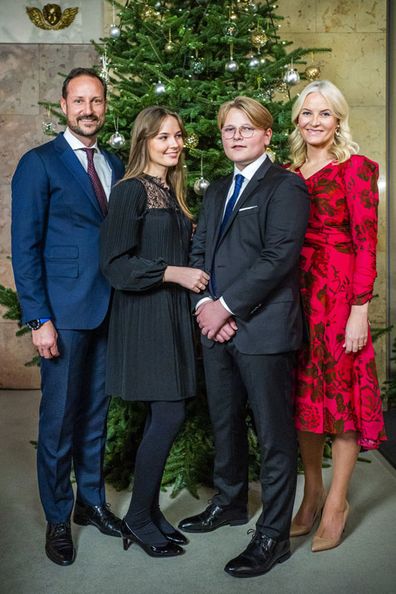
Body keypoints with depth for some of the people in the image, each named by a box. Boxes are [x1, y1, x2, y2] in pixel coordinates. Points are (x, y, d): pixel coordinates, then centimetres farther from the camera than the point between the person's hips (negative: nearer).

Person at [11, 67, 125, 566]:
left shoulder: (116, 166, 12)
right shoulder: (39, 164, -4)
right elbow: (25, 247, -8)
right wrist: (38, 319, -14)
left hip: (109, 310, 5)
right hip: (63, 312, -5)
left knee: (96, 413, 15)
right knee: (59, 419, 4)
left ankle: (91, 500, 31)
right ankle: (57, 519, 21)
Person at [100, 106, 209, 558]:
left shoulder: (172, 193, 16)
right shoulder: (130, 190, -8)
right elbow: (115, 264, -15)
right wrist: (173, 273, -18)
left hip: (173, 314, 8)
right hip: (143, 316, -8)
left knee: (162, 416, 9)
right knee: (169, 415, -8)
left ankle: (148, 512, 22)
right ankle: (138, 518, 10)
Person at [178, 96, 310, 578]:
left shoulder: (285, 187, -5)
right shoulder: (216, 192, 19)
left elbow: (279, 257, -16)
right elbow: (199, 250, 13)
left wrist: (227, 305, -16)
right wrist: (204, 303, -4)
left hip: (263, 328, -7)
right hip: (217, 326, 8)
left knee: (274, 434, 2)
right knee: (224, 424, 19)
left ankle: (273, 536, 14)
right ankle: (229, 502, 38)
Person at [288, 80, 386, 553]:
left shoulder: (356, 168, -4)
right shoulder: (289, 175, 12)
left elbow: (366, 243, -10)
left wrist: (360, 311, -16)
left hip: (339, 295, -5)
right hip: (297, 295, 5)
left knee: (341, 392, 2)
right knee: (305, 394, 11)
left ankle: (336, 503, 17)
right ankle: (312, 493, 26)